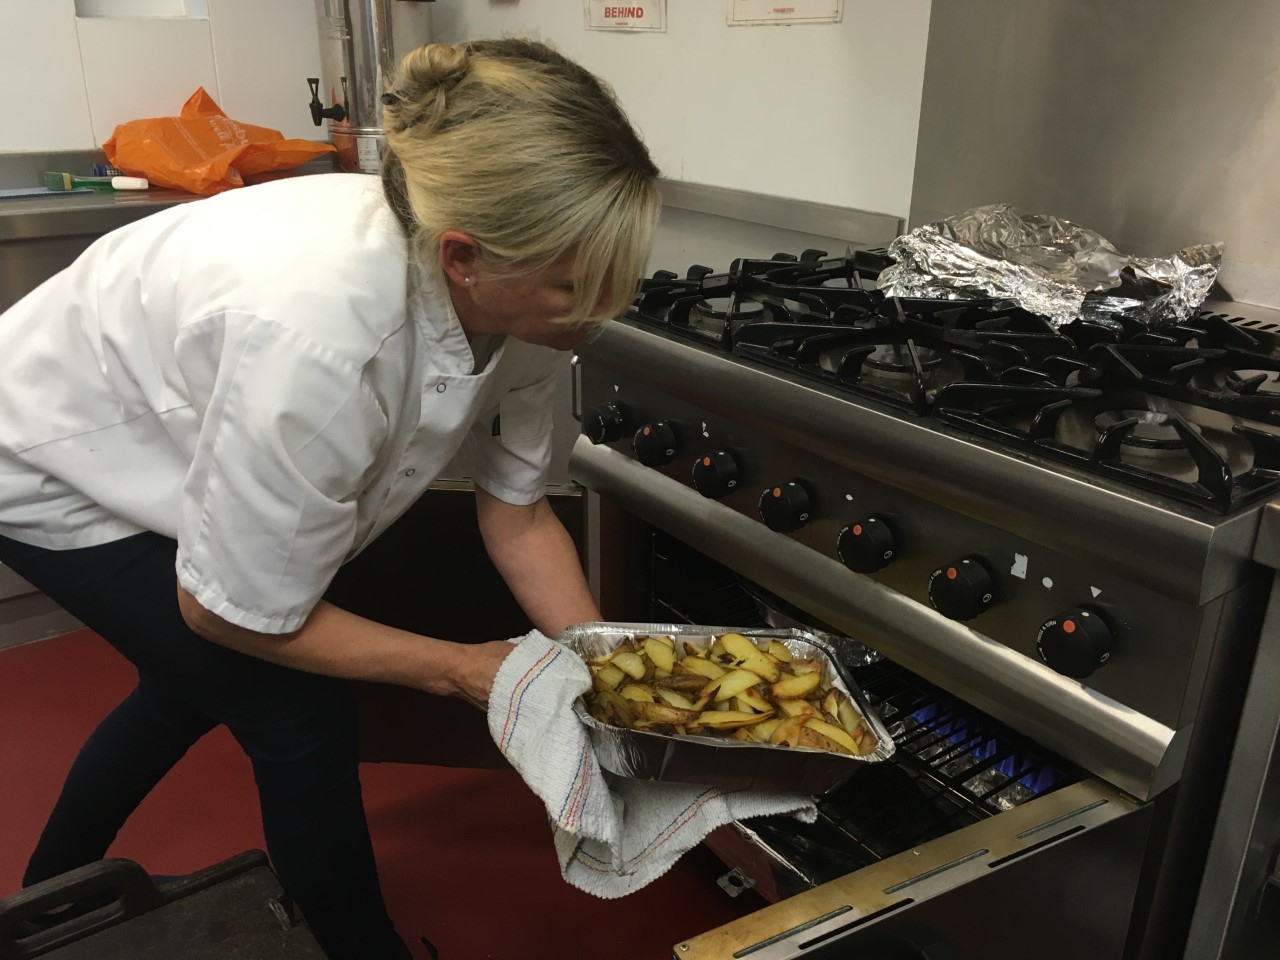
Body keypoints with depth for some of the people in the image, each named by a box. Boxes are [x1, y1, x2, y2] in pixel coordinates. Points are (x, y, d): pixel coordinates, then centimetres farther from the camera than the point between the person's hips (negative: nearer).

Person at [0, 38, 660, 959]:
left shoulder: (508, 296, -23)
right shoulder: (319, 338, -44)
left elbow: (517, 513, -10)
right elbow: (233, 612, -29)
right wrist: (456, 670, -22)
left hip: (165, 453, 7)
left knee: (194, 682, 24)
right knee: (295, 711, -10)